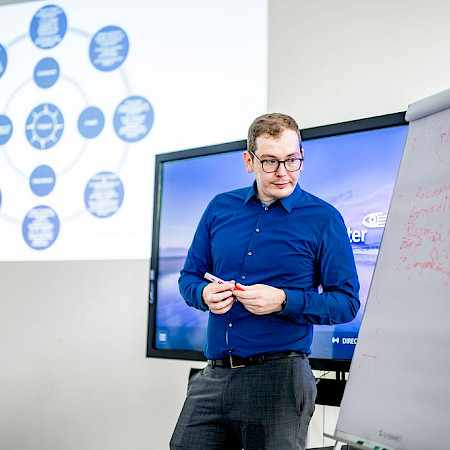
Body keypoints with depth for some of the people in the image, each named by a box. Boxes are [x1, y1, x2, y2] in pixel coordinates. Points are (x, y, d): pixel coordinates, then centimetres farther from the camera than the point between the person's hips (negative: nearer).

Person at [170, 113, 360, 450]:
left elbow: (347, 302, -3)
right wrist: (205, 295, -6)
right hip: (213, 377, 4)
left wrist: (282, 301, -17)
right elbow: (189, 277, 17)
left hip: (279, 376, -3)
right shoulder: (220, 208, 10)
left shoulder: (324, 219, -2)